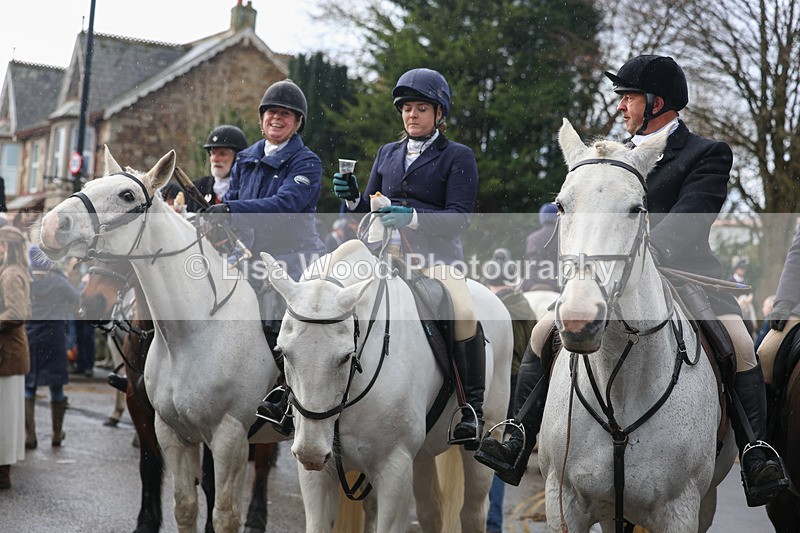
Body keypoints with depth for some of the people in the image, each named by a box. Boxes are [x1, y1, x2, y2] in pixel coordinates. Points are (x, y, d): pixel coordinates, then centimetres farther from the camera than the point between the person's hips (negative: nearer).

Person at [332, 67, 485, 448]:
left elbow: (459, 217, -6)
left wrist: (413, 217, -22)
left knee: (463, 313, -31)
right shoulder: (387, 154, 21)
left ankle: (472, 407, -18)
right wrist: (353, 198, -1)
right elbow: (368, 211, 22)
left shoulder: (457, 157, 6)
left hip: (437, 255, -4)